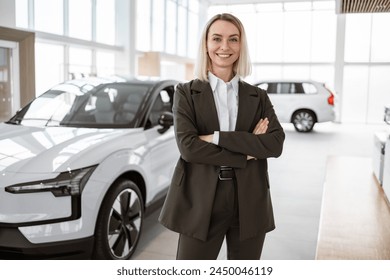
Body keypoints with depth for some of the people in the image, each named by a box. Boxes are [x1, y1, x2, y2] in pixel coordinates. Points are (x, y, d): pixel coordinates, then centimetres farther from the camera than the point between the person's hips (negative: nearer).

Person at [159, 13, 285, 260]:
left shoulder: (258, 97, 8)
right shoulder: (186, 93, 1)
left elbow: (276, 144, -7)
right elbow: (188, 146, -11)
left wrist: (218, 138, -15)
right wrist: (247, 151, -12)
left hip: (250, 204, 3)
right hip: (200, 203, -2)